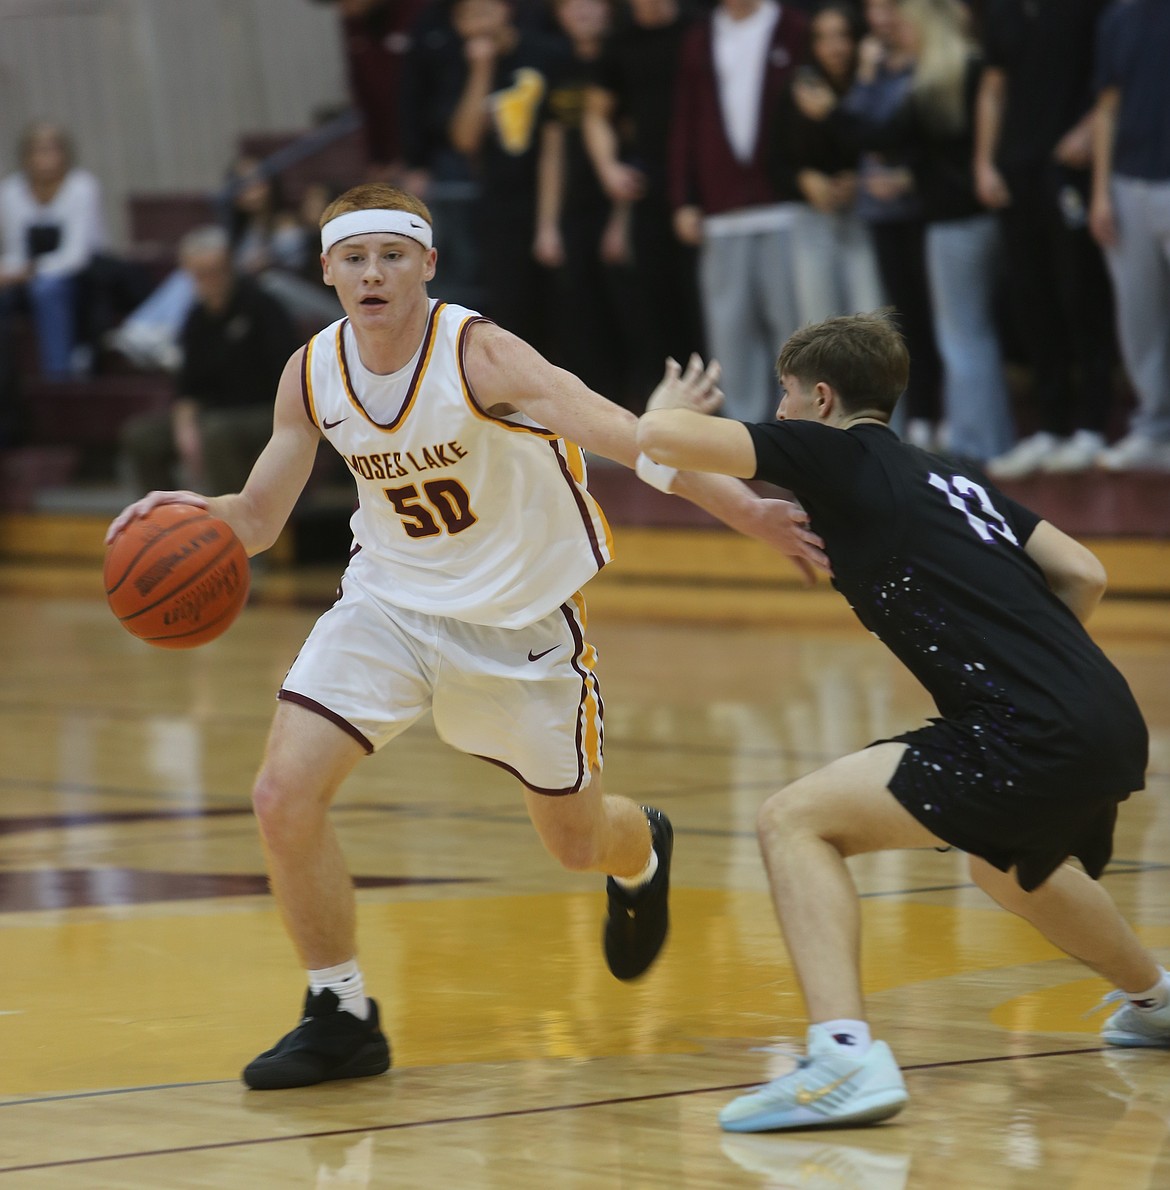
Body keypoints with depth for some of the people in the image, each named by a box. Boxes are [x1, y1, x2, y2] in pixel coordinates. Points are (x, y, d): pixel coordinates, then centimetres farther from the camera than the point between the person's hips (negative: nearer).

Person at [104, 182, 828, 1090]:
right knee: (285, 796, -16)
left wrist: (744, 512, -49)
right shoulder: (312, 375, -9)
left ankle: (642, 855, 53)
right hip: (391, 603, 3)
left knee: (576, 840, 12)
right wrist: (192, 513, -22)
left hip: (524, 619, -3)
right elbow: (258, 519, 2)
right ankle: (342, 1018, 3)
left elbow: (620, 435, -36)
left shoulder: (478, 353, -25)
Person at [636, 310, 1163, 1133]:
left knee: (796, 821, -7)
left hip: (1041, 740, -9)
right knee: (1006, 866, 39)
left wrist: (665, 410, 16)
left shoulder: (838, 453, 0)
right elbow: (1083, 575, 20)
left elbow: (663, 439, -8)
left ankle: (845, 1057, -23)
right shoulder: (949, 477, 23)